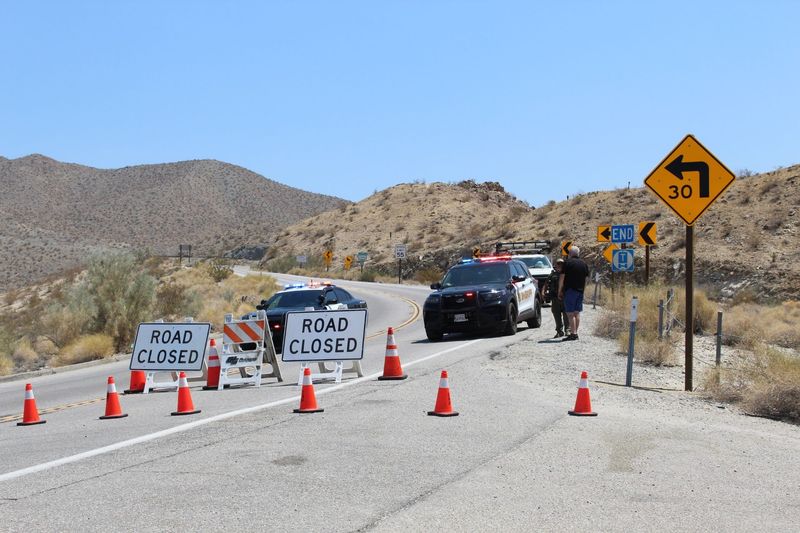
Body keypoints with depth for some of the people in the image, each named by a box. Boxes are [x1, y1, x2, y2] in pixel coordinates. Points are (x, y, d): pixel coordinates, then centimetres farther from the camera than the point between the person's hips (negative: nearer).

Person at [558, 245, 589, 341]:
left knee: (570, 313, -6)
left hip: (570, 290, -6)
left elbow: (562, 278, -7)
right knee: (577, 313, 11)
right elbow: (586, 279, 14)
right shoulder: (584, 264, 11)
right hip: (580, 291, 6)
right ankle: (575, 332, 12)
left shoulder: (567, 263, -6)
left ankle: (573, 334, -10)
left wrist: (559, 291, 0)